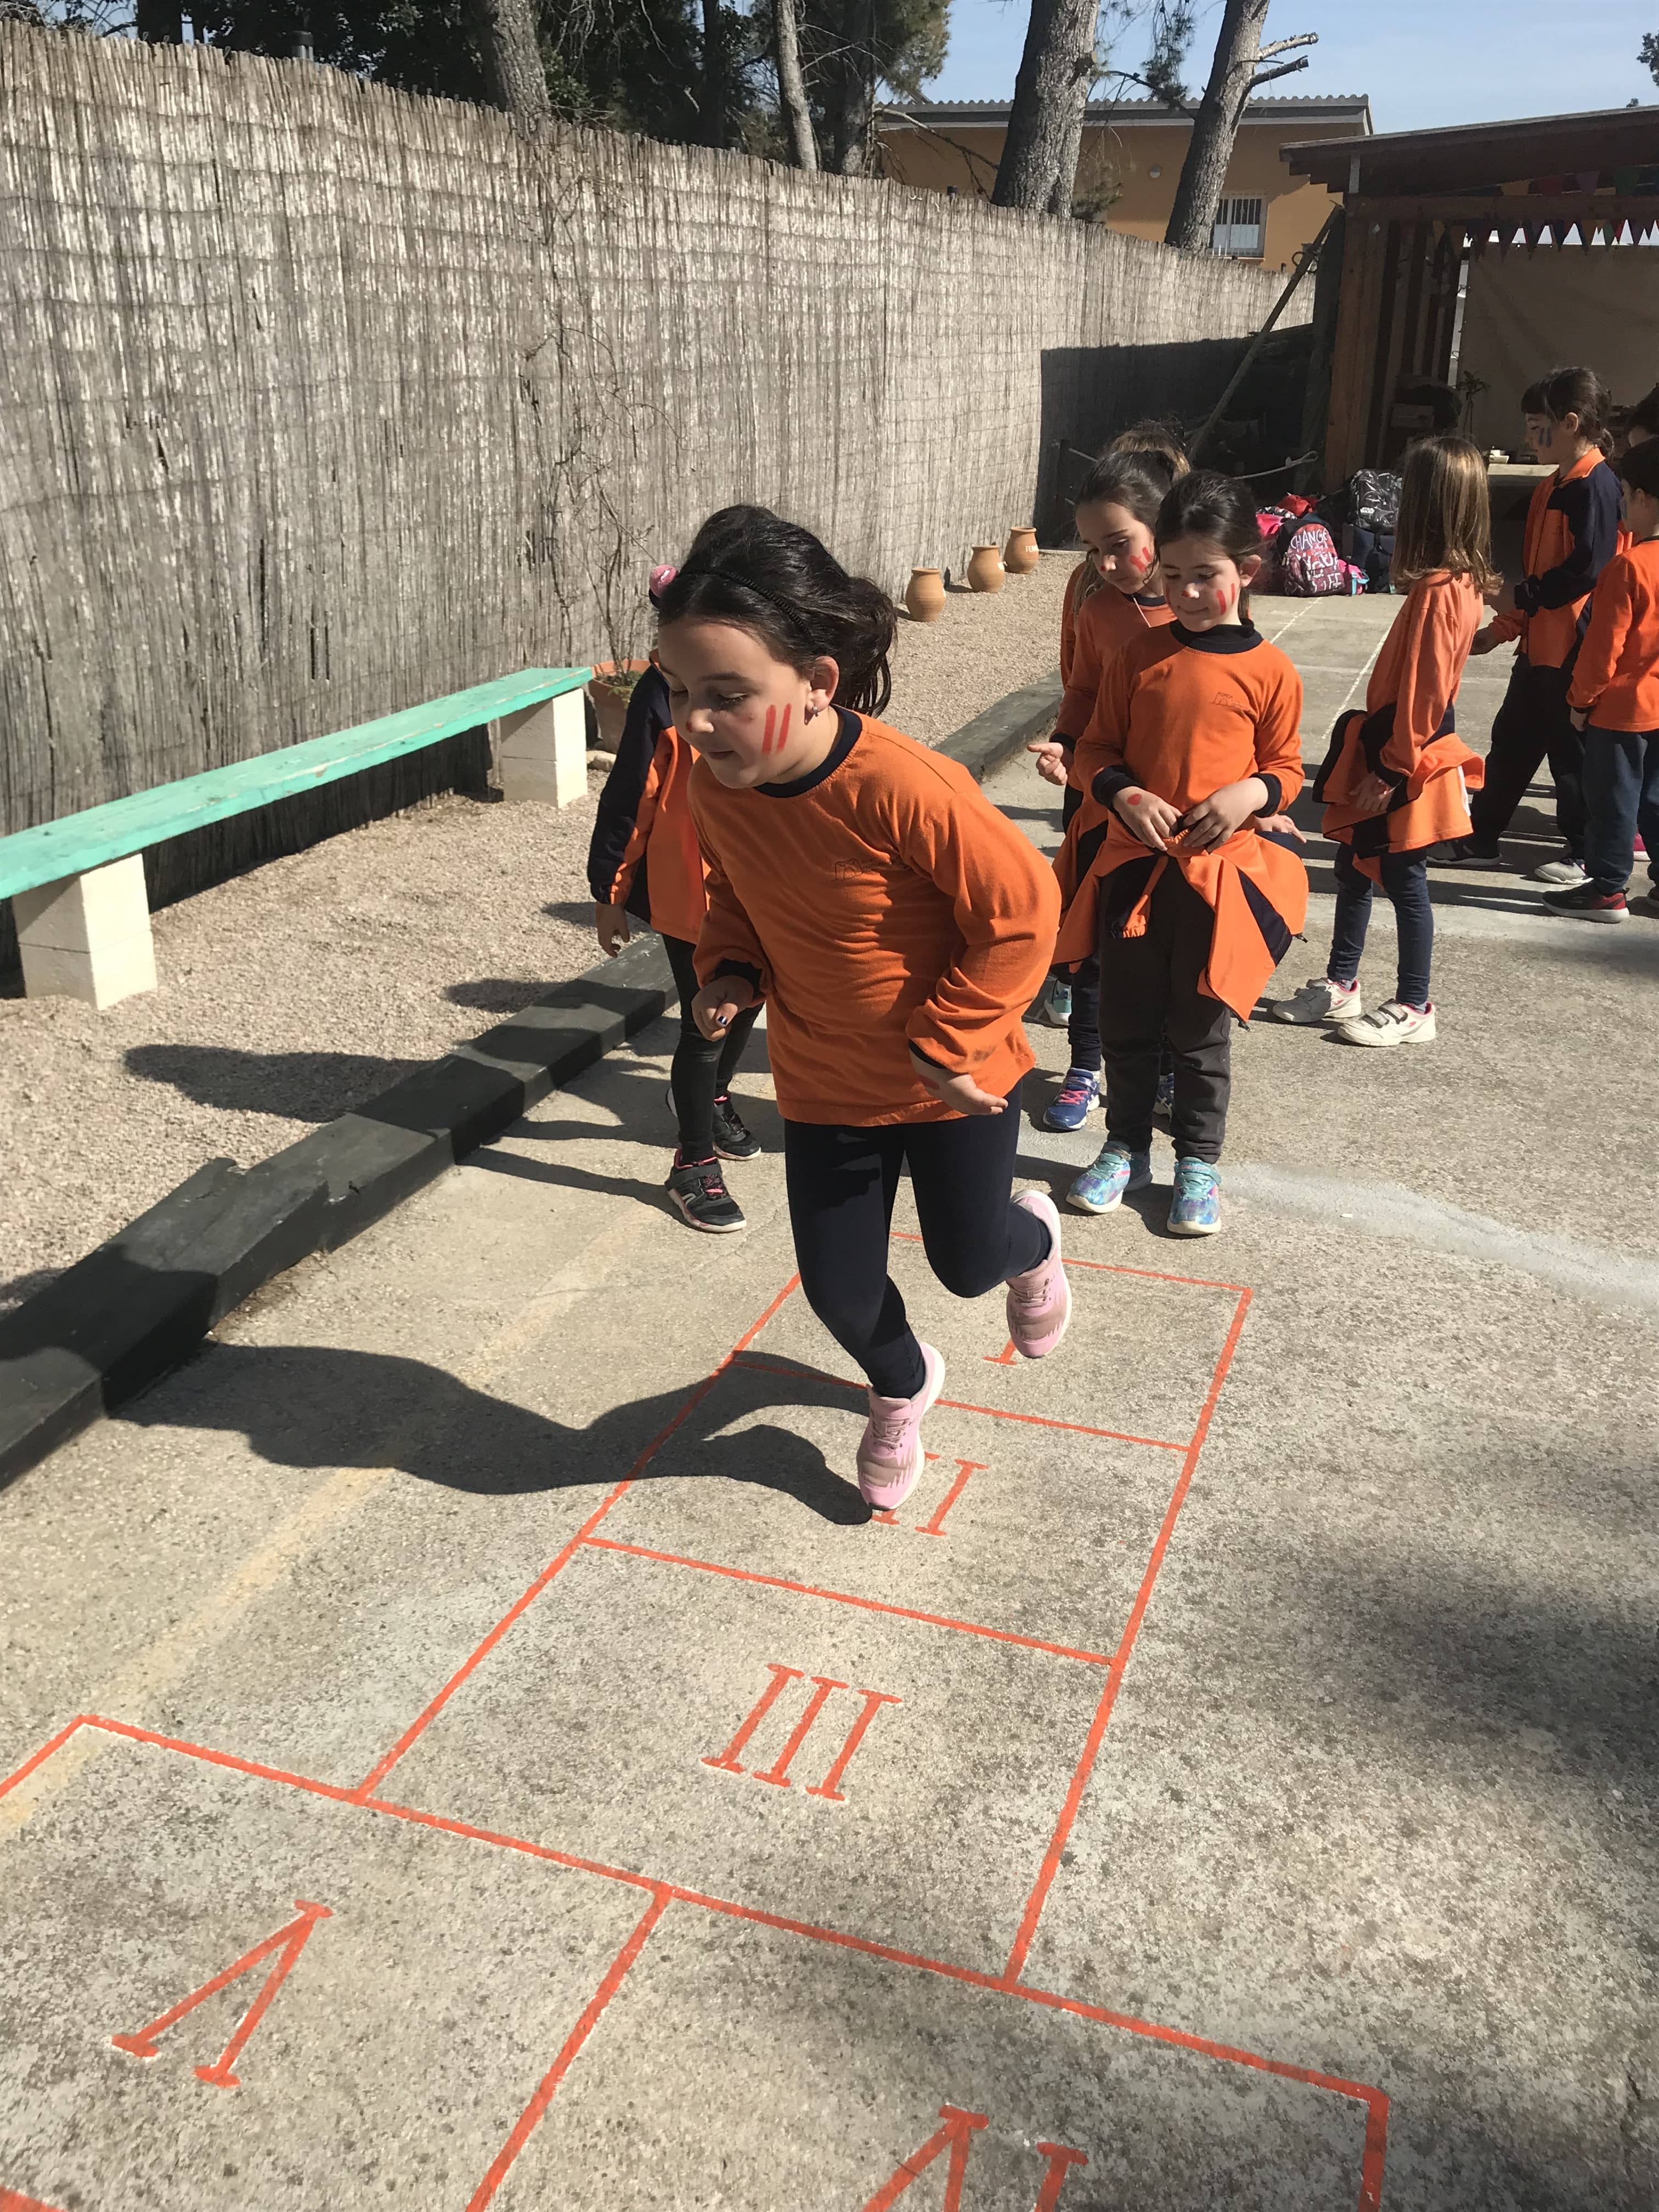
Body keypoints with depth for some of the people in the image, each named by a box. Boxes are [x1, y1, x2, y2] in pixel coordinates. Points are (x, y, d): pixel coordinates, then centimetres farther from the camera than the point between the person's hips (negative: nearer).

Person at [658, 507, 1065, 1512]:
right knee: (839, 1287, 11)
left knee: (967, 1261, 15)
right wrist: (732, 970, -10)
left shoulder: (904, 787, -34)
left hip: (954, 1078, -4)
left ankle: (1031, 1238, 54)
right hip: (823, 1083, 5)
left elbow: (1021, 907, -23)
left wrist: (948, 1040, -19)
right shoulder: (719, 788, -13)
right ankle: (902, 1388, 46)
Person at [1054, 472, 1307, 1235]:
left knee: (1200, 1025, 7)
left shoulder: (1269, 671, -3)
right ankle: (1126, 1147, 28)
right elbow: (1096, 749, 6)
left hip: (1220, 868, -2)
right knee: (1126, 1016, 11)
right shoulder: (1141, 656, 2)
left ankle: (1198, 1162, 22)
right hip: (1130, 863, 2)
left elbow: (1285, 767, 6)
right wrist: (1124, 795, -14)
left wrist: (1254, 792, -16)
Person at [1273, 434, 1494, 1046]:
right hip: (1391, 747, 9)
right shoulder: (1456, 582, 6)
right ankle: (1341, 985, 30)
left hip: (1405, 765, -9)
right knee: (1353, 868, 17)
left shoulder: (1439, 593, -23)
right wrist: (1378, 757, 15)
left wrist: (1390, 769, -17)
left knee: (1404, 880, 2)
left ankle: (1413, 1008, 16)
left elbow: (1423, 694, -23)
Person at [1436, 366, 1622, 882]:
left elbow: (1588, 569, -24)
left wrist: (1521, 597, -18)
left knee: (1571, 750, 2)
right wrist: (1502, 628, 17)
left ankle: (1585, 855, 15)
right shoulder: (1553, 487, 13)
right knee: (1512, 739, 13)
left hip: (1572, 647, -9)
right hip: (1538, 643, 9)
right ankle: (1479, 839, 22)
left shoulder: (1596, 486, -16)